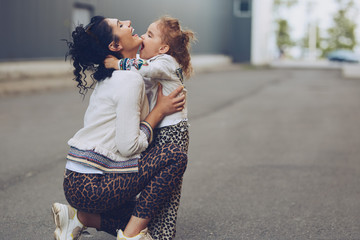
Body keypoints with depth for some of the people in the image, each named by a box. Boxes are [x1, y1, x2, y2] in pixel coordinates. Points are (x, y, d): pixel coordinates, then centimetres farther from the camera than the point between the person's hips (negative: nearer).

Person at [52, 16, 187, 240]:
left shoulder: (112, 77, 13)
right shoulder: (130, 80, -17)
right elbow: (129, 146, -21)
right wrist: (160, 110, -10)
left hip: (81, 181, 10)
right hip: (90, 185, -10)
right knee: (175, 156, -15)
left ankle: (79, 217, 12)